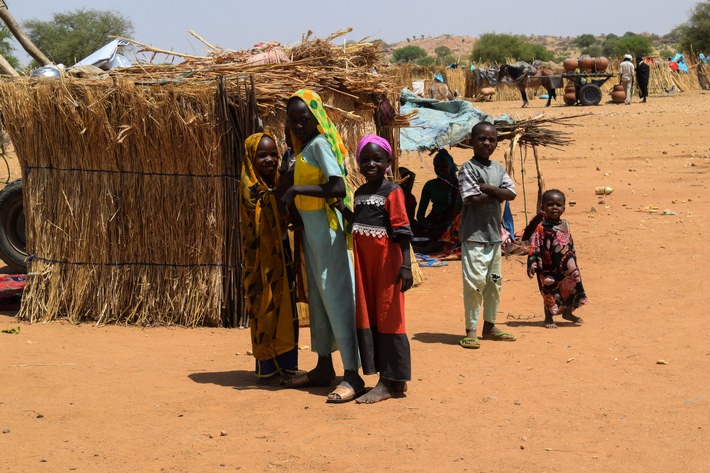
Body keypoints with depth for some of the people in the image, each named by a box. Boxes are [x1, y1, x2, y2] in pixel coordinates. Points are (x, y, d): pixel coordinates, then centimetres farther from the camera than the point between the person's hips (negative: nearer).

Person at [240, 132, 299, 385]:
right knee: (266, 311, 0)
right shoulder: (250, 189, -11)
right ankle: (268, 370, 10)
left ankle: (287, 366, 19)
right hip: (261, 259, -7)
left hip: (282, 253, 7)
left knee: (287, 312, 10)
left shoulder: (277, 183, 9)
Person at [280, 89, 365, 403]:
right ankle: (324, 368, 23)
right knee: (316, 297, 13)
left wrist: (297, 190, -22)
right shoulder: (304, 147, 13)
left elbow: (339, 188, -24)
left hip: (326, 226, -9)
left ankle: (352, 376, -10)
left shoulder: (320, 144, -13)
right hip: (310, 227, 9)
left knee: (336, 296, -10)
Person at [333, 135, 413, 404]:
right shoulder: (359, 193, 14)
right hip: (364, 263, 8)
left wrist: (405, 265, -19)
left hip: (386, 262, -8)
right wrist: (341, 208, 8)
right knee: (366, 317, 8)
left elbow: (402, 231, -13)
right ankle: (387, 377, 16)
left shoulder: (392, 192, -8)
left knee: (387, 318, -4)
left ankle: (391, 382, 0)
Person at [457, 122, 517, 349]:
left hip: (494, 233, 7)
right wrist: (498, 193, -7)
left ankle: (489, 326, 25)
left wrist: (488, 188, -14)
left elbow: (511, 193, -2)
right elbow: (473, 199, -18)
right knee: (475, 282, -9)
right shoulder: (468, 168, -7)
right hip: (474, 235, -7)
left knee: (494, 282, 13)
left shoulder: (498, 169, 12)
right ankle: (471, 331, -2)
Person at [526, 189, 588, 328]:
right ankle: (548, 318, 17)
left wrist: (574, 265, 21)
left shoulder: (566, 225, 8)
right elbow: (535, 248, -16)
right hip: (549, 268, -6)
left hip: (567, 268, 6)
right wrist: (532, 264, -24)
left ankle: (568, 313, 33)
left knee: (572, 288, 12)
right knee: (550, 292, 1)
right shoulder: (542, 228, -13)